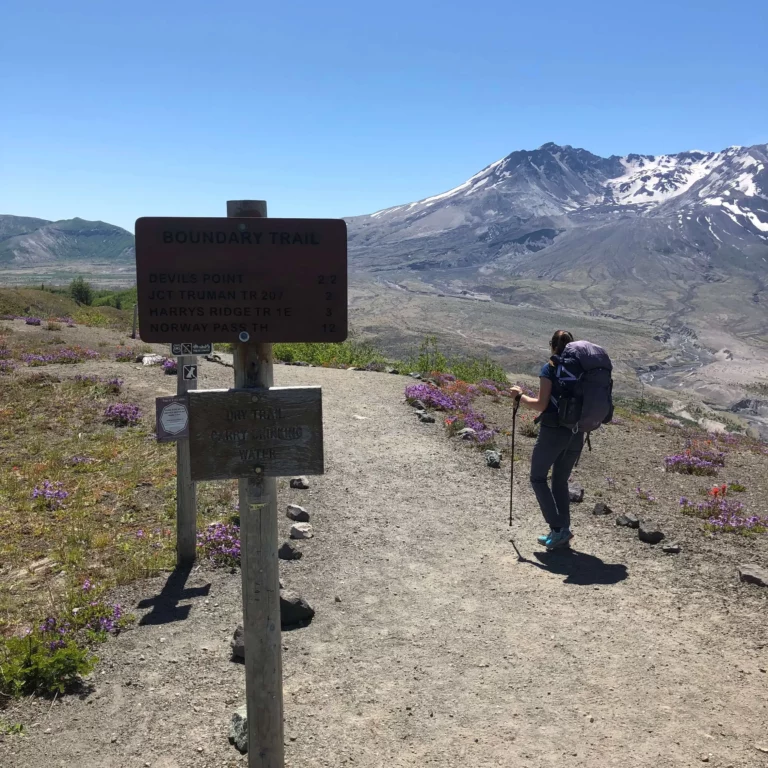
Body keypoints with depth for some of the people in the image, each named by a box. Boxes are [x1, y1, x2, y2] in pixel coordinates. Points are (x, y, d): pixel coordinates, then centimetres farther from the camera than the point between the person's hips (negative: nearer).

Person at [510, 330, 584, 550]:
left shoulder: (549, 368, -8)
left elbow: (541, 404, -13)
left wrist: (521, 396, 2)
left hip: (553, 431, -5)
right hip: (576, 433, 5)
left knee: (538, 478, 10)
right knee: (561, 481, 18)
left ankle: (558, 528, -1)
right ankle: (562, 532, 17)